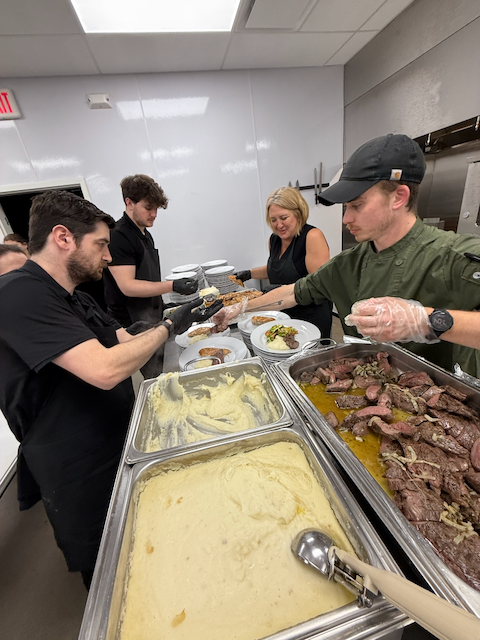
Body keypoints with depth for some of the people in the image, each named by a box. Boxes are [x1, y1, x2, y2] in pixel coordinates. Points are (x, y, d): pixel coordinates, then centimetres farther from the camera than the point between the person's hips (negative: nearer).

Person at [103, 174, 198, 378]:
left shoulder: (145, 234, 13)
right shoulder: (118, 237, -16)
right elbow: (128, 286, -23)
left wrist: (162, 304, 18)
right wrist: (173, 286, -28)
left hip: (152, 318, 9)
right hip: (134, 324, -9)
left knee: (159, 375, 16)